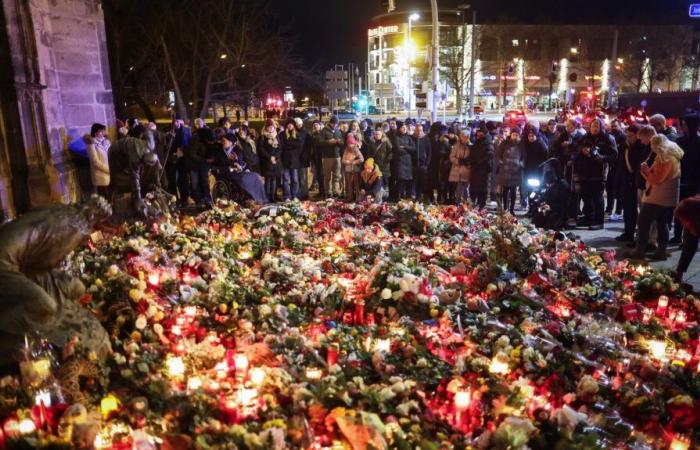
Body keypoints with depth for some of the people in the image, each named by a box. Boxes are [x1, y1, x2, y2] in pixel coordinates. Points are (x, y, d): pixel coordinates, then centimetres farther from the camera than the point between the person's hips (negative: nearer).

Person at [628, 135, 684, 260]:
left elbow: (657, 179, -20)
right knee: (662, 223, 11)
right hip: (666, 197, 10)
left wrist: (646, 170, -8)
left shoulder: (664, 158, -16)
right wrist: (648, 170, 5)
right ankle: (661, 251, 12)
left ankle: (640, 250, -6)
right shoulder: (672, 155, 16)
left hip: (657, 197, -10)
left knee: (644, 222, -6)